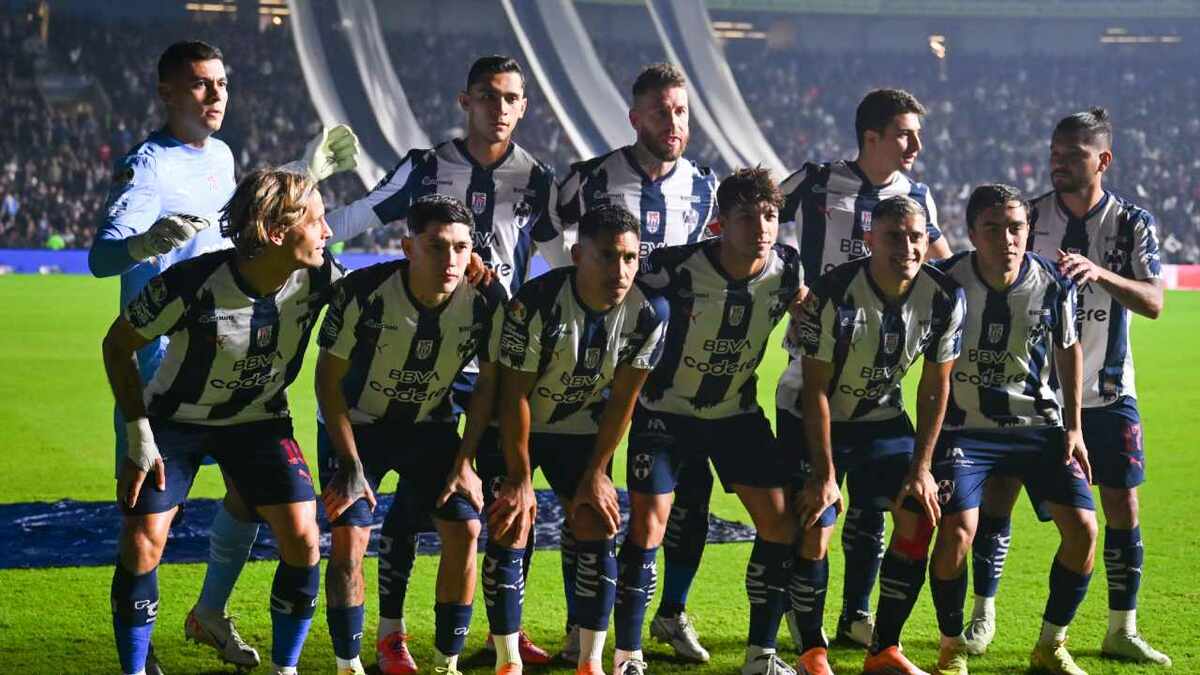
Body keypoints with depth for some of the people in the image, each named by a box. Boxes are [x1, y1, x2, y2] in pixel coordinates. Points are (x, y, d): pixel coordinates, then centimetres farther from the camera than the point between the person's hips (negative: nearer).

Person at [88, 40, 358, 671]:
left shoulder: (220, 155, 8)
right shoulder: (148, 165, -17)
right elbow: (100, 257, -31)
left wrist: (305, 174, 32)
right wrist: (145, 243, -53)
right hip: (161, 364, -8)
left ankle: (210, 613, 30)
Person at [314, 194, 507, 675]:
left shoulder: (486, 300, -21)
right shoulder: (363, 293, -29)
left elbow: (489, 383, -6)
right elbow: (329, 380, -17)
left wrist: (464, 462, -9)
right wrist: (351, 465, -18)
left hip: (431, 426, 3)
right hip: (356, 424, -3)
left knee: (465, 528, -8)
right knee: (349, 536, -14)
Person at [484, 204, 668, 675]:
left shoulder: (648, 313, -19)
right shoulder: (537, 303, -30)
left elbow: (621, 400, -9)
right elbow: (515, 396, -22)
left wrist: (597, 473, -6)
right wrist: (520, 479, -17)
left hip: (581, 430, 3)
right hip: (513, 429, -3)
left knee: (598, 532, -6)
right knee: (510, 534, -11)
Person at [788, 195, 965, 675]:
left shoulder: (945, 298, -15)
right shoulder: (834, 293, -27)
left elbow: (935, 387, -5)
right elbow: (816, 389, -20)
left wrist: (921, 468, -7)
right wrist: (825, 473, -19)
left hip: (883, 420, 4)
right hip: (816, 421, -4)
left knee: (919, 518, -6)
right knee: (814, 529, -14)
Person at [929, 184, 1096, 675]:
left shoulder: (1053, 284, -12)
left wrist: (1073, 427, 4)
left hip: (1037, 424, 2)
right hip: (964, 427, -2)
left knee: (1083, 529, -9)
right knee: (956, 531, -20)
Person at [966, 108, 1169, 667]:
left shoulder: (1132, 222, -4)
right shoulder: (1029, 217, -1)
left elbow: (1154, 302, -15)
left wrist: (1100, 273, -31)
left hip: (1106, 392, 0)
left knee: (1122, 505, 1)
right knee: (996, 495, -1)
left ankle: (1122, 631, 13)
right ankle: (983, 615, 14)